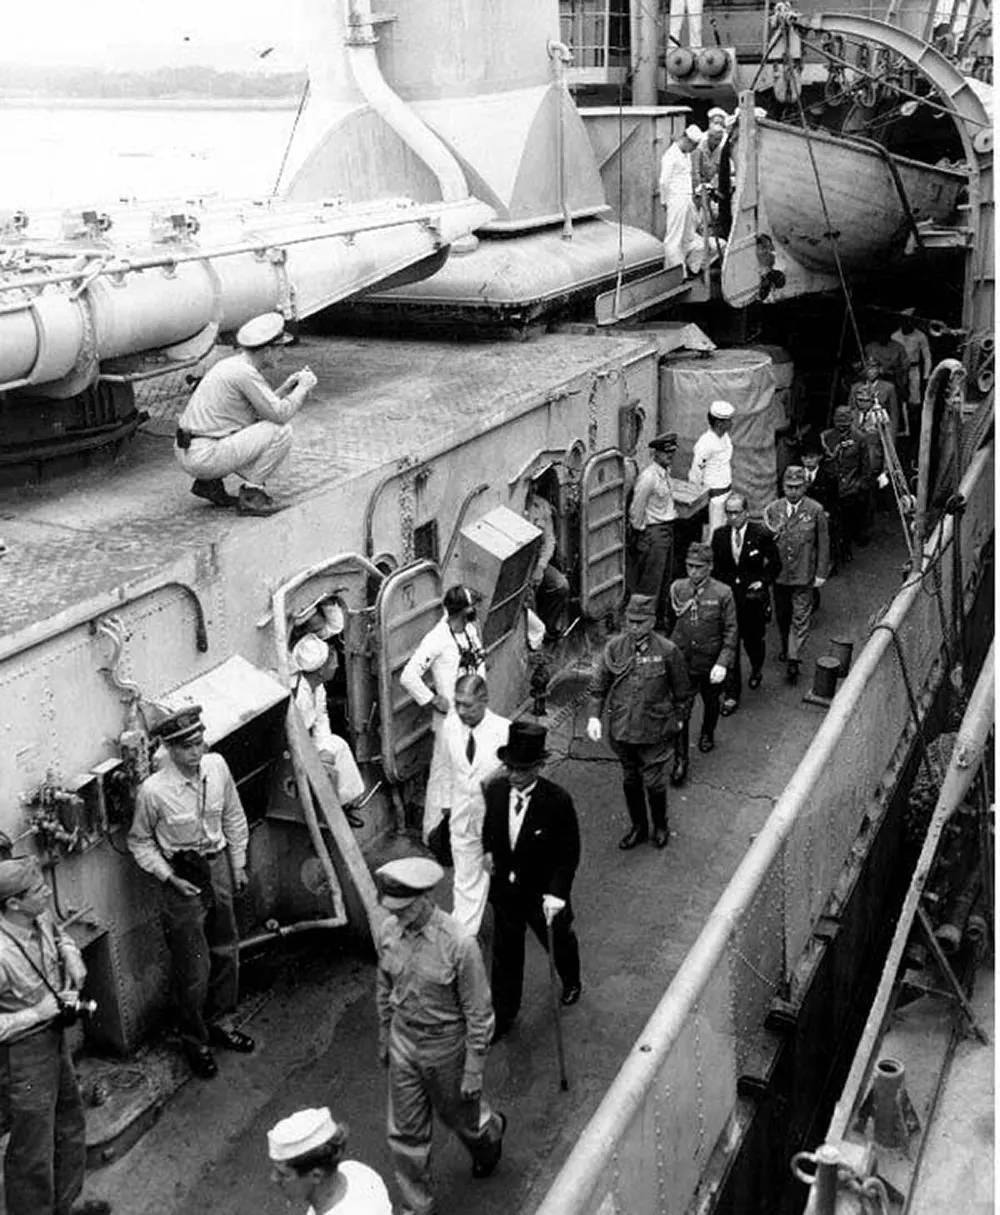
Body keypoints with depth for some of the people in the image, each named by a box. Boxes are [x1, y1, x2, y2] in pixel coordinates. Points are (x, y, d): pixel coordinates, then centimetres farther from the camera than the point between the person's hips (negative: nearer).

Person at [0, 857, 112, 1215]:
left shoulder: (40, 918, -10)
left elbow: (59, 934, 16)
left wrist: (70, 955, -4)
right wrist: (38, 1013, -26)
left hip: (54, 1037, 9)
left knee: (70, 1125, 25)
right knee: (33, 1148, 7)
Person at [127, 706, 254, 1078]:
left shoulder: (216, 766, -11)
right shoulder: (153, 791, -24)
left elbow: (233, 817, 5)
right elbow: (139, 842, -8)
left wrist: (239, 863, 8)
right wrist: (170, 877, -15)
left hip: (218, 867, 5)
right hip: (182, 879, -5)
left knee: (226, 952, 19)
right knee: (193, 968, 5)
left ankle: (221, 1023, 41)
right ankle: (195, 1041, 27)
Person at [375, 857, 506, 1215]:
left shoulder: (458, 944, -29)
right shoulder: (389, 930, -12)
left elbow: (478, 1011, -18)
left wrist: (474, 1070, -14)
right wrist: (384, 1036, 16)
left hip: (445, 1044, -4)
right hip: (403, 1040, 4)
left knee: (459, 1113, 21)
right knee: (405, 1131, 12)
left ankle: (489, 1132, 56)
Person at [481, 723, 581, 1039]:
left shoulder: (558, 801, -26)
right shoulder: (495, 789, -13)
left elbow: (569, 854, -18)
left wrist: (556, 894, -25)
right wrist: (488, 851, -7)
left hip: (543, 893, -2)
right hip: (504, 890, 3)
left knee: (559, 941, 25)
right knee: (505, 954, 15)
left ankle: (571, 982, 57)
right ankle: (502, 1016, 33)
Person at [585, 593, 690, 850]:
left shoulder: (667, 651, -12)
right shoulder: (614, 647, -6)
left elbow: (680, 690, 2)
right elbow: (598, 686, -1)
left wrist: (677, 718, 9)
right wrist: (593, 716, -11)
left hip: (654, 731, -3)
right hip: (621, 729, 3)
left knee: (653, 783, 5)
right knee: (630, 781, 17)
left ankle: (660, 826, 32)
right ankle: (638, 827, 38)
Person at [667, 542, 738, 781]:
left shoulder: (722, 593, -14)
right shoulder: (677, 588, -6)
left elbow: (730, 631, -11)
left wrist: (723, 663, -18)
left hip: (710, 663, 0)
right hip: (682, 661, 1)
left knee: (711, 702, 23)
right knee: (680, 712, -4)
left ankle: (707, 734, 52)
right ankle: (680, 761, 3)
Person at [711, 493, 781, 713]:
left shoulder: (761, 534, -9)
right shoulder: (719, 535, -1)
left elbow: (775, 564, 2)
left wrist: (763, 581, -11)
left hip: (754, 598, -1)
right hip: (727, 597, 2)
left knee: (753, 640, 14)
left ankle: (757, 670, 50)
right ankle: (731, 695, 7)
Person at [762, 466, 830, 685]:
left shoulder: (816, 511, -7)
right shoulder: (772, 509, -1)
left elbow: (823, 544, -2)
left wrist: (821, 574, -4)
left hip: (804, 576, -3)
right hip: (778, 574, 3)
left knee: (800, 618, -1)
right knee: (782, 615, 17)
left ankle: (793, 660, 4)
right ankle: (786, 647, 39)